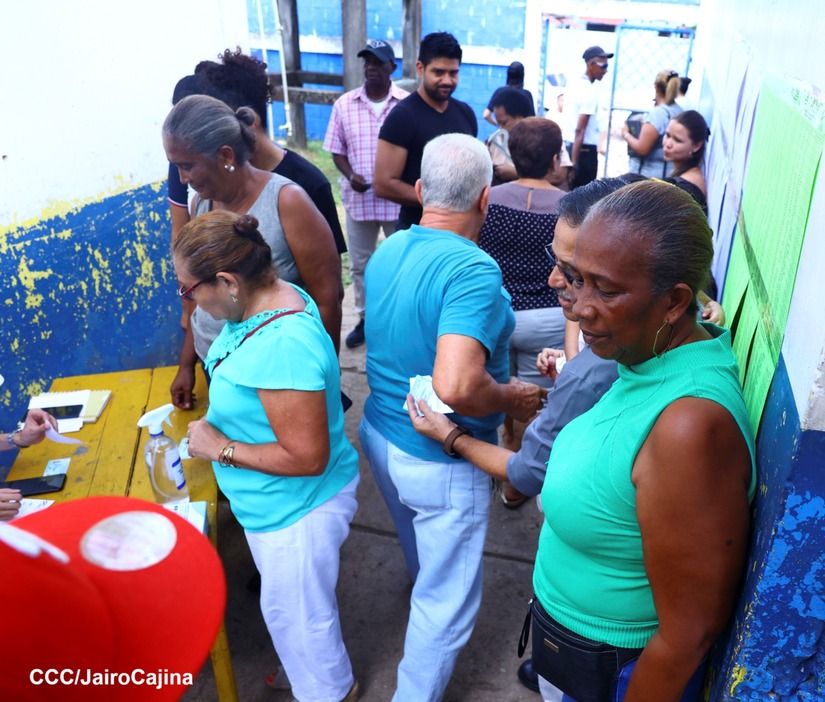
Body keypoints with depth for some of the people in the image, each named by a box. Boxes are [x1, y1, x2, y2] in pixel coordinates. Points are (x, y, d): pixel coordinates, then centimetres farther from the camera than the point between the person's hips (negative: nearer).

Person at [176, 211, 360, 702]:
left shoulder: (281, 348, -37)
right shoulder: (278, 294, -7)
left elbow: (307, 457, -32)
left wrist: (222, 449, -22)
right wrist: (221, 421, 1)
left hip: (296, 510, -10)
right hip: (278, 503, 10)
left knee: (293, 611, 18)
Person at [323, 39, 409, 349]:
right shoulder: (344, 104, 2)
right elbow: (337, 150, 5)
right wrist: (350, 176, -12)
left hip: (397, 198, -2)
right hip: (359, 199, 3)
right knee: (360, 264, 13)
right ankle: (365, 319, 29)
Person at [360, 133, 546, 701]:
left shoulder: (387, 251, -3)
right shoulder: (473, 270, -28)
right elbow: (455, 388, -39)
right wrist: (512, 397, -19)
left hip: (380, 435, 8)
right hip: (440, 462, -8)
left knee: (424, 558, 37)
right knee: (447, 601, 14)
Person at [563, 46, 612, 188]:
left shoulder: (574, 84, 11)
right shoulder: (590, 90, -14)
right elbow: (580, 130, -20)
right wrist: (575, 161, -21)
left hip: (568, 144, 9)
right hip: (585, 149, -9)